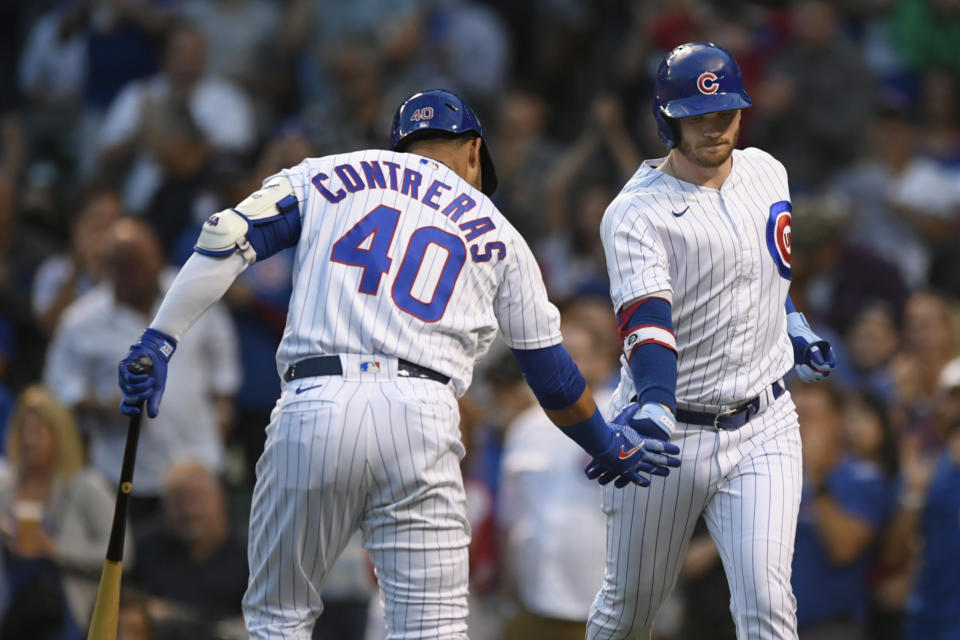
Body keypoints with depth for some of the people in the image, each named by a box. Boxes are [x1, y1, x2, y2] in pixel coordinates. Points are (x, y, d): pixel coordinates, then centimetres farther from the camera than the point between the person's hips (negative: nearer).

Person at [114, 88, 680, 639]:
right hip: (421, 420, 0)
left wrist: (160, 341, 5)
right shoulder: (497, 236, 21)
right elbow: (552, 374, 24)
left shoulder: (327, 176, 20)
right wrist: (609, 446, 39)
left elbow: (227, 240, 6)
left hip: (314, 407, 0)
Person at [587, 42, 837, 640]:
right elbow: (646, 319, -29)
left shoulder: (767, 173, 5)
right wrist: (653, 407, -44)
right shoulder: (637, 213, -14)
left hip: (761, 429, 3)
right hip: (671, 430, -3)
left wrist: (793, 325, 25)